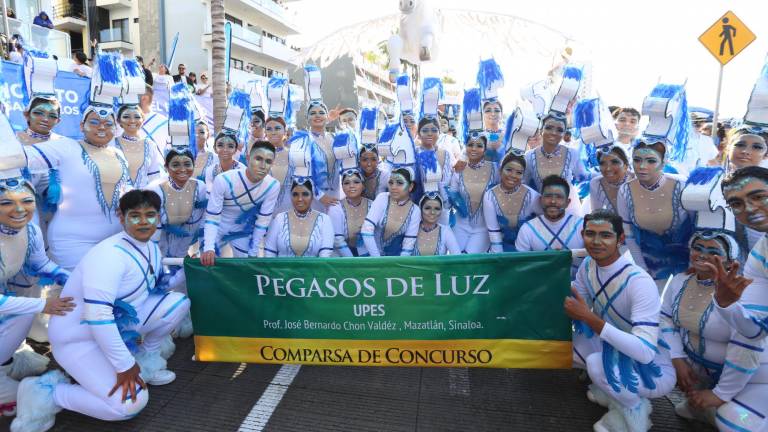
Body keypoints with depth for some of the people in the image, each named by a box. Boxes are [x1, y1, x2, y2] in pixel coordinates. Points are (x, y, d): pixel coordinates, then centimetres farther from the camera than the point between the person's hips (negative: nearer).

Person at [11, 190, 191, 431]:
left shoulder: (152, 248, 1)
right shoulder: (110, 255, -28)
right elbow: (97, 316, -33)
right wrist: (124, 365, -29)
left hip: (116, 325, 8)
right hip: (79, 338, -8)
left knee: (178, 301, -7)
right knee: (130, 404, -22)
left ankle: (147, 359, 13)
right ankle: (45, 394, -2)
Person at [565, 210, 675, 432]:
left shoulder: (639, 282, -30)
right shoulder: (587, 265, -8)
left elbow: (645, 352, -38)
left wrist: (589, 318, -38)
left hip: (654, 369, -7)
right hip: (616, 351, 8)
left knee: (597, 363, -33)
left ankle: (634, 409, -1)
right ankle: (610, 391, 12)